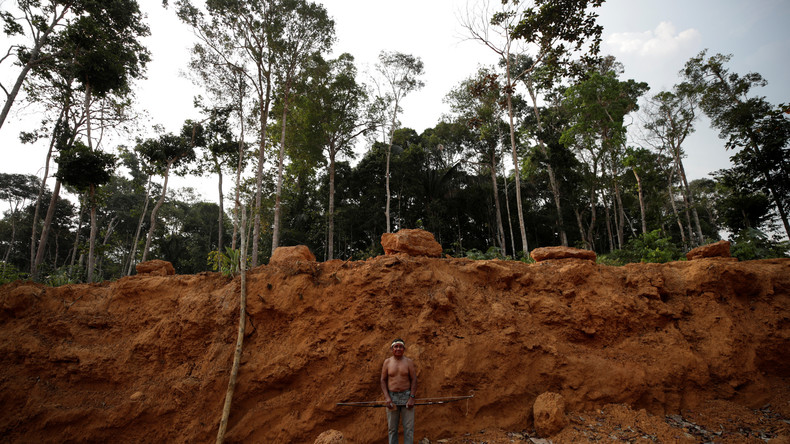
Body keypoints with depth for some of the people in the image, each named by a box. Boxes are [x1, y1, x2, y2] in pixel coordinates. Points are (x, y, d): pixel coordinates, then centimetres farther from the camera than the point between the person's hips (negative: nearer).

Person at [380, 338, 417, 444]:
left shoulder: (409, 362, 0)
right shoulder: (387, 362, 1)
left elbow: (414, 380, -2)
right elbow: (383, 380, 2)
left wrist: (412, 398, -11)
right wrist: (387, 398, -9)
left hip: (406, 396, -1)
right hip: (392, 397, 1)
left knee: (409, 427, 0)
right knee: (392, 428, 7)